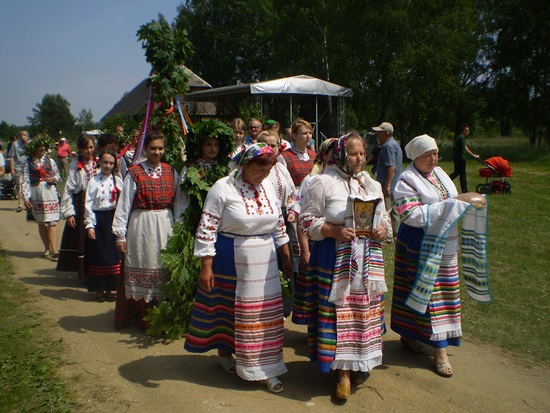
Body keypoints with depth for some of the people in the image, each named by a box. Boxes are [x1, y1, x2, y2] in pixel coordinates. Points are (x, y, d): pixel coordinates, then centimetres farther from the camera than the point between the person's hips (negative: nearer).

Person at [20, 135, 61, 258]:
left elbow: (58, 177, 15)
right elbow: (24, 181, -3)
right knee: (41, 224, 9)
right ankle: (47, 248, 21)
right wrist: (25, 197, -11)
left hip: (50, 194, 0)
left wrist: (55, 178, -8)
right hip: (36, 196, 0)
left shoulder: (50, 161, 8)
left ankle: (54, 250, -14)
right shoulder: (27, 163, 2)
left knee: (51, 223, -8)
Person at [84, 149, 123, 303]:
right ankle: (99, 289, 17)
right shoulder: (93, 181, -1)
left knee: (113, 254, 5)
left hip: (113, 219, 2)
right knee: (98, 254, 4)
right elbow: (88, 204, -2)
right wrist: (89, 225, -7)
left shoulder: (118, 181, 4)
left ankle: (109, 289, 18)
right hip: (98, 219, -2)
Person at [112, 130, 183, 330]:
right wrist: (120, 234, -6)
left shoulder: (171, 172, 7)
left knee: (164, 270, 8)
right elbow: (124, 204, -3)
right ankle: (143, 317, 18)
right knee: (141, 269, 5)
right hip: (141, 226, -3)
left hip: (165, 226, 3)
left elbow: (178, 202, 7)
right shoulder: (135, 173, -3)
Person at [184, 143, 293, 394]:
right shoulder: (222, 189, -13)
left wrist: (286, 258, 14)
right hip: (230, 262, -5)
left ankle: (264, 368, 19)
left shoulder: (268, 188, 5)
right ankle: (224, 352, 37)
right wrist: (206, 267, -15)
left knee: (266, 311, 7)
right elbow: (206, 229, -13)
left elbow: (279, 225, 13)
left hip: (264, 261, 5)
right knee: (227, 307, 10)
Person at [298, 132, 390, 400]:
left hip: (368, 259, 5)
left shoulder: (373, 185, 14)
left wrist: (383, 229, -2)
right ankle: (343, 371, 13)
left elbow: (384, 217, 21)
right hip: (335, 259, -5)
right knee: (338, 312, -2)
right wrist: (335, 231, -19)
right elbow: (307, 219, -7)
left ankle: (360, 362, 29)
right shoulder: (323, 182, -5)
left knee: (365, 310, 9)